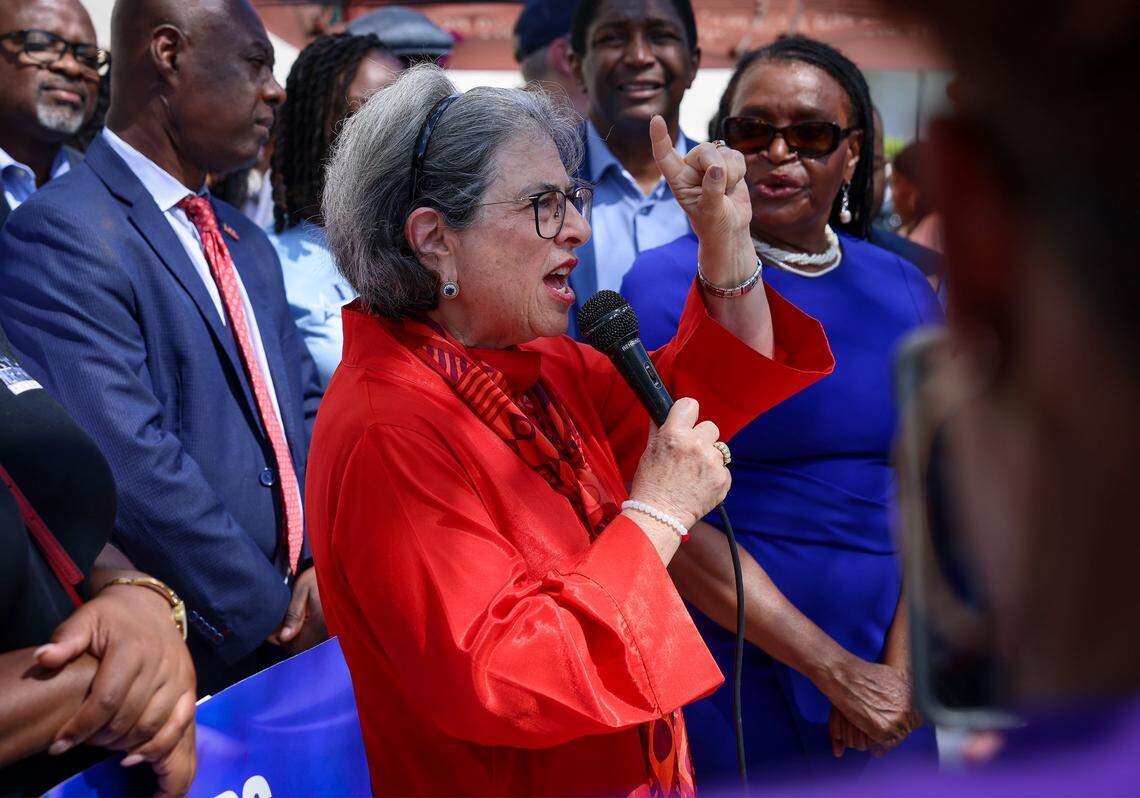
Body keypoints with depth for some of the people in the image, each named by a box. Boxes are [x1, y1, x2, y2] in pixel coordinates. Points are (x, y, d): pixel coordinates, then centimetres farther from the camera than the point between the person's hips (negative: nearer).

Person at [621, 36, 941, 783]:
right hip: (731, 668, -4)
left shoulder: (903, 291, 5)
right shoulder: (666, 286, -9)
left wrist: (898, 667, -10)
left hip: (886, 672, 4)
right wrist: (838, 671, -15)